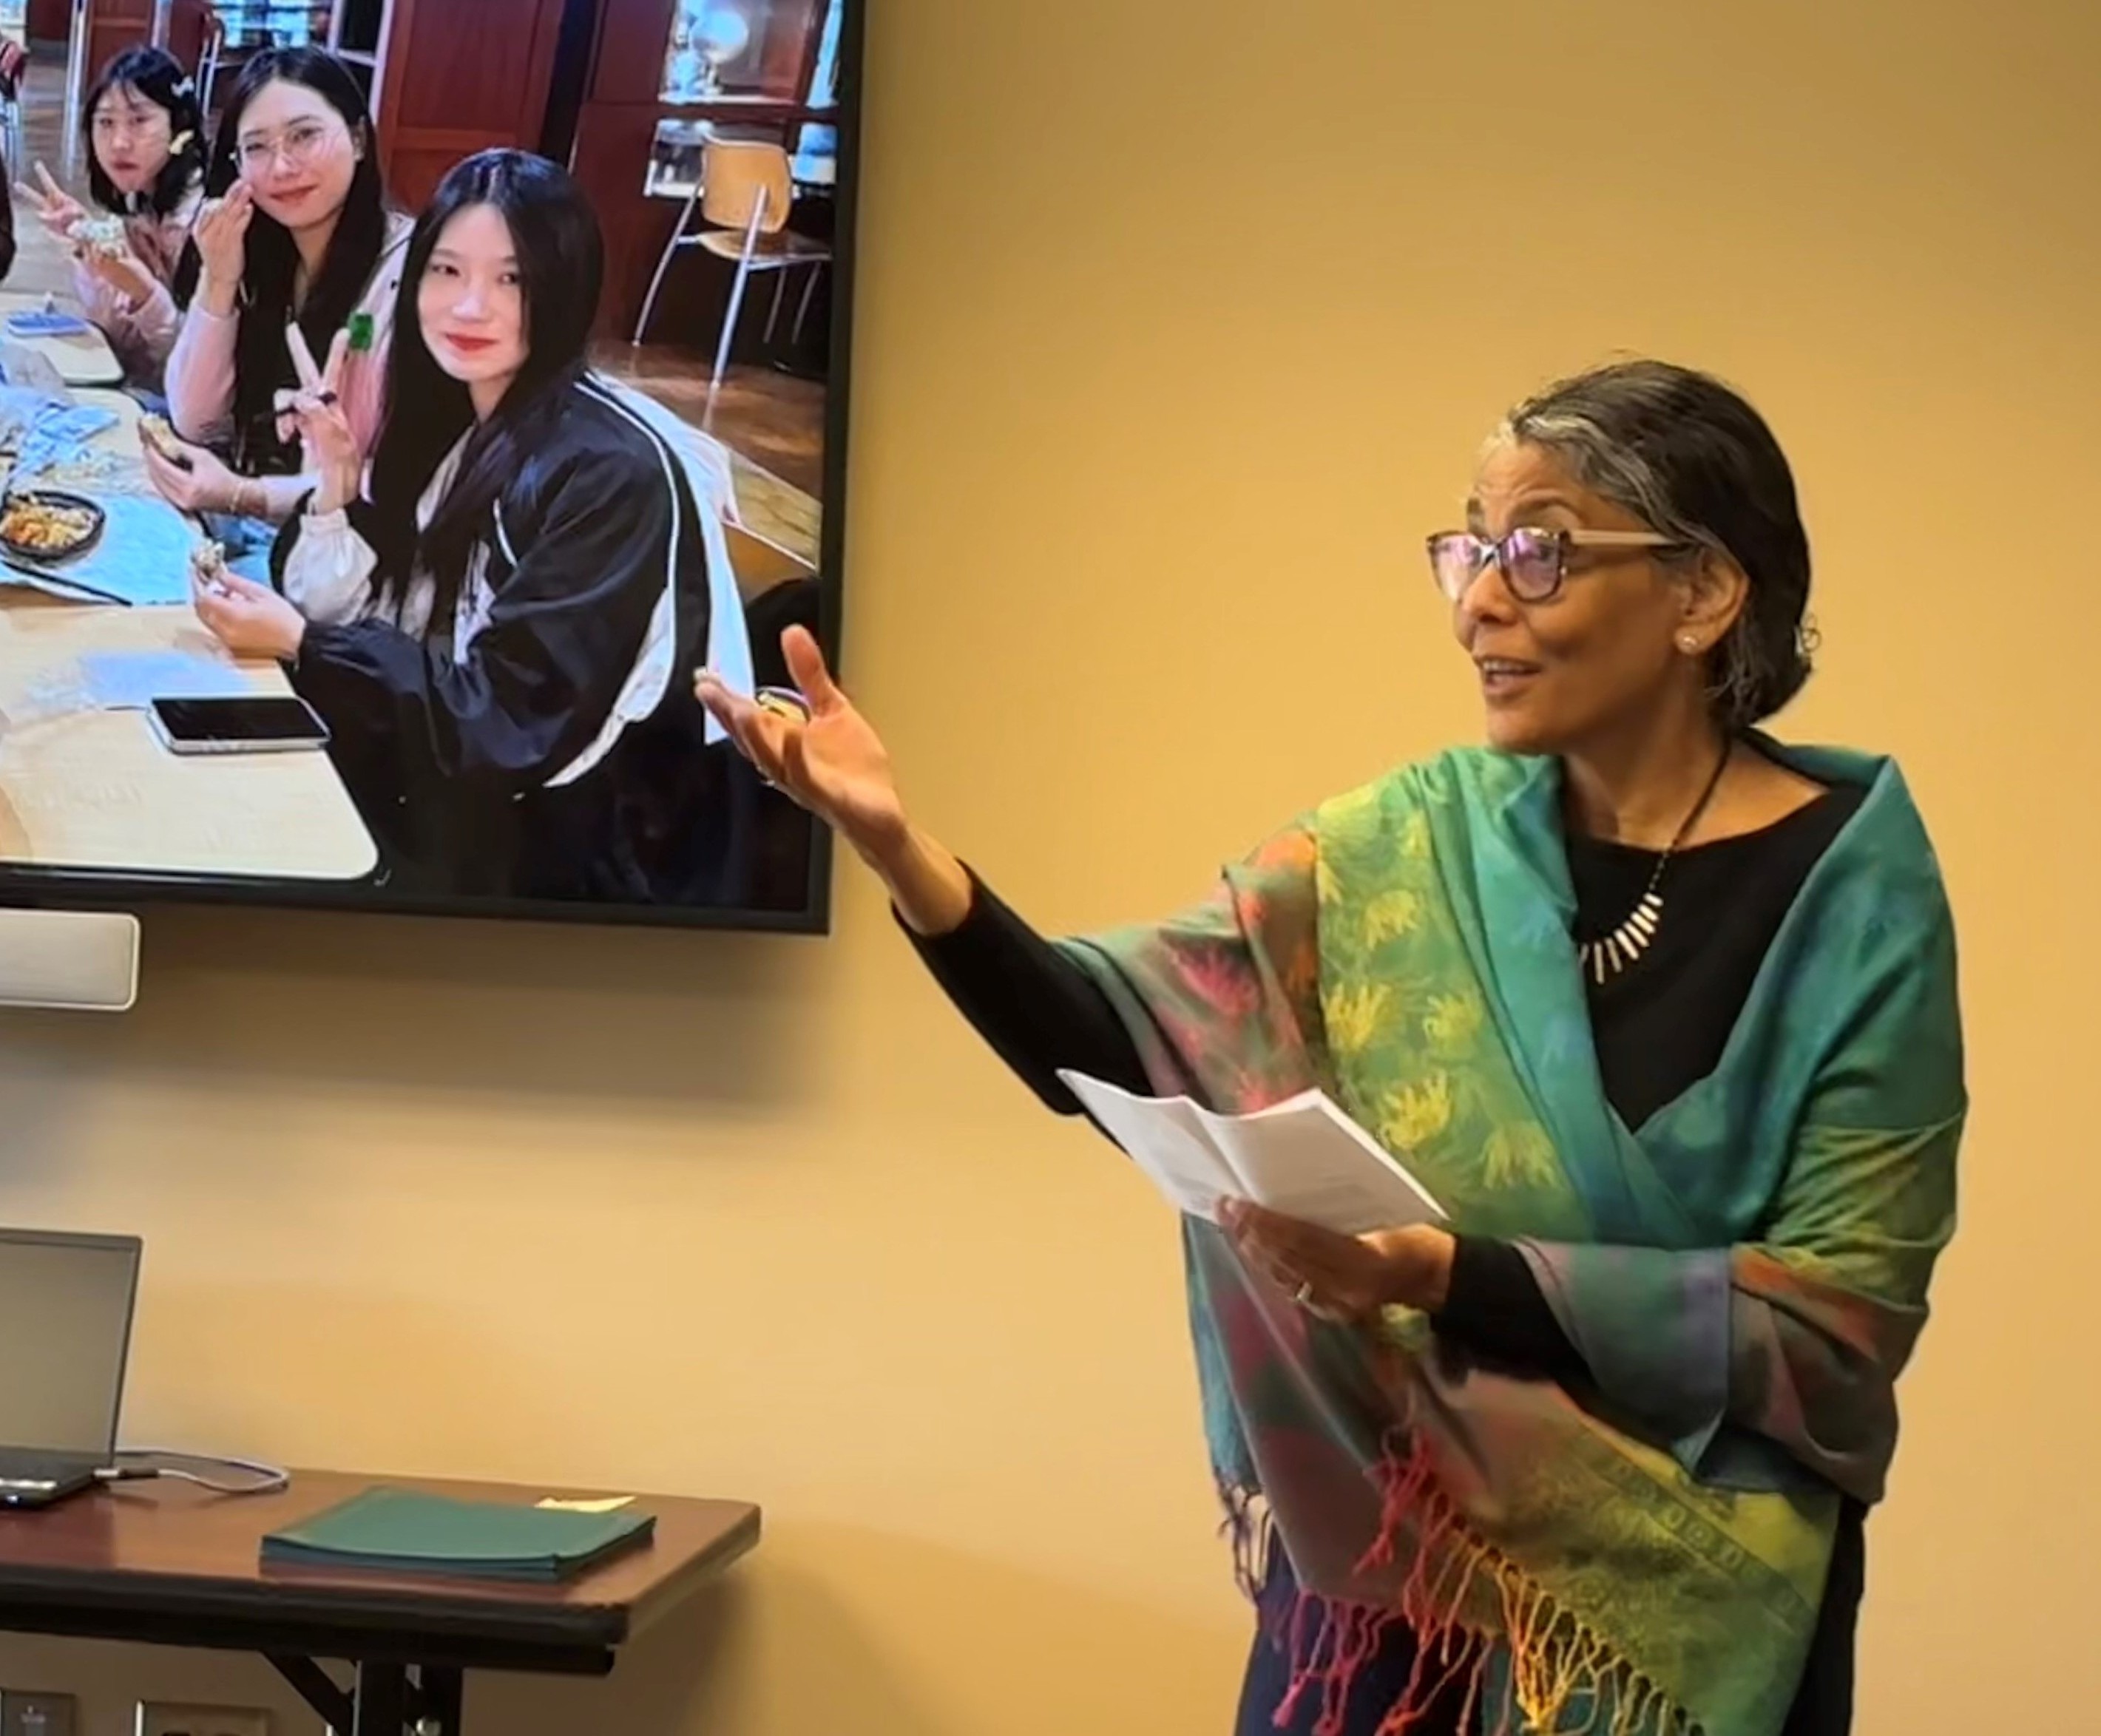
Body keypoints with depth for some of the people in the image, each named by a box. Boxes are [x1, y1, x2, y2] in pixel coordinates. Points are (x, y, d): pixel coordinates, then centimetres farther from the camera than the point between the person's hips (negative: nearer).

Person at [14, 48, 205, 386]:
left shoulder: (206, 214, -17)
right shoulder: (133, 205, 5)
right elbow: (119, 341, 3)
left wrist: (143, 292, -28)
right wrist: (86, 244, -7)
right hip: (137, 391, 6)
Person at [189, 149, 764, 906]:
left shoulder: (612, 471, -21)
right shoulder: (448, 418, 3)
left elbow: (516, 720, -21)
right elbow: (349, 617, 3)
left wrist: (300, 643, -16)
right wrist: (338, 480, -12)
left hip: (578, 856, -7)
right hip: (457, 799, 7)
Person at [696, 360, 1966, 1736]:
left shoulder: (1851, 890, -11)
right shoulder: (1421, 842, 0)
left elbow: (1842, 1313, -16)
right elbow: (1115, 1046, -8)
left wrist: (1451, 1278, -26)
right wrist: (898, 848, -24)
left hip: (1677, 1620, -3)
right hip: (1386, 1574, 3)